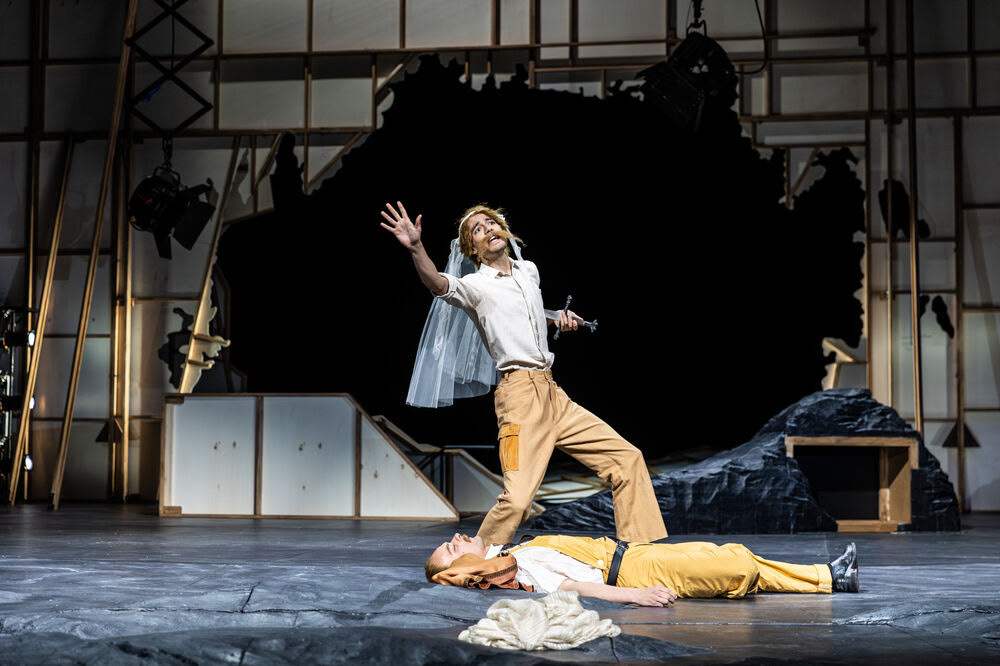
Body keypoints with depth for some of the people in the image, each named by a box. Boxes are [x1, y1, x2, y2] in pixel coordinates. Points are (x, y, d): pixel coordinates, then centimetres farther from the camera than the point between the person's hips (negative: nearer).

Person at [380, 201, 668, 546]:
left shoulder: (529, 271, 18)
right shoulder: (476, 285, -2)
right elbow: (439, 285, -25)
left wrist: (558, 318, 18)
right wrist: (416, 249, -43)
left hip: (553, 394, 7)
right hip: (519, 392, -7)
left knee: (628, 459, 4)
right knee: (517, 501, -21)